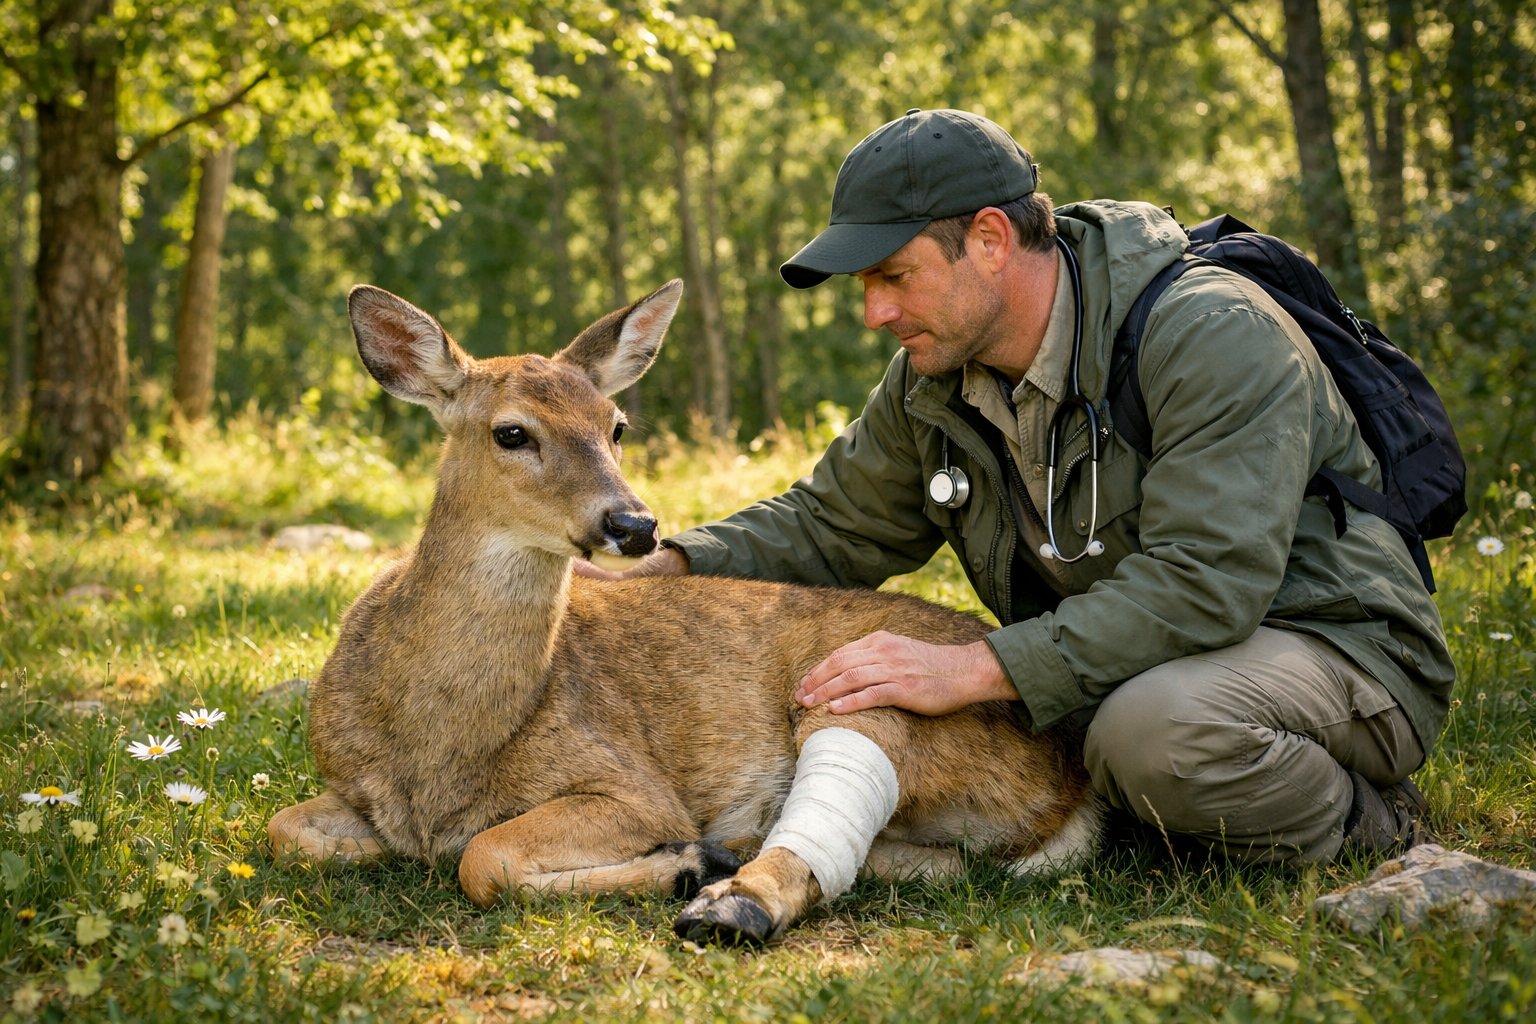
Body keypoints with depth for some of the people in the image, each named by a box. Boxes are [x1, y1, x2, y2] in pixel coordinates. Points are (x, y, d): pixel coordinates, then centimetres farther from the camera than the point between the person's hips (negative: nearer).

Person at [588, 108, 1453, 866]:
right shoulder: (936, 374, 0)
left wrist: (973, 670, -36)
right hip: (1111, 666, 8)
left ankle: (1359, 825, -9)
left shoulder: (1213, 336, -25)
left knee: (1152, 727, -39)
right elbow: (831, 528, 10)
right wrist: (661, 572, -9)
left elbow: (1203, 583, -33)